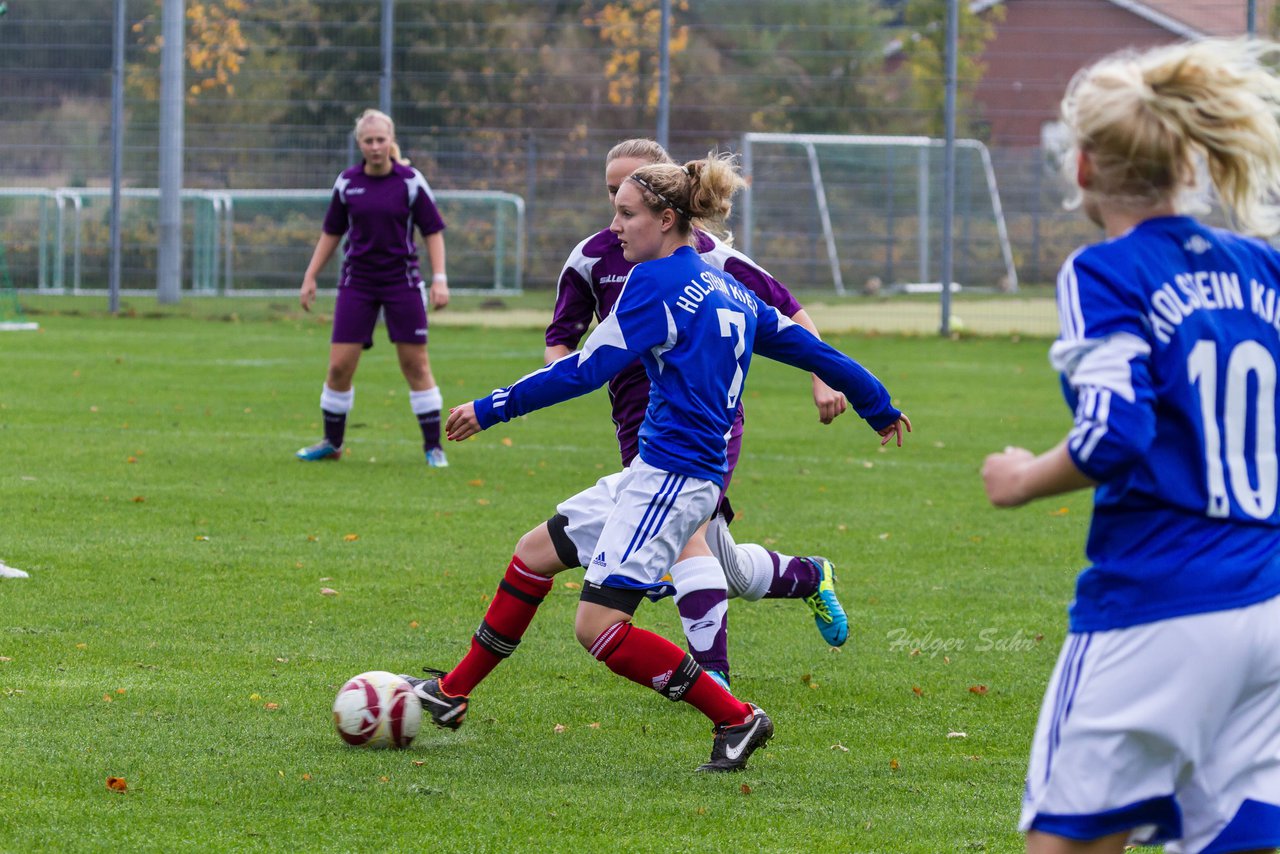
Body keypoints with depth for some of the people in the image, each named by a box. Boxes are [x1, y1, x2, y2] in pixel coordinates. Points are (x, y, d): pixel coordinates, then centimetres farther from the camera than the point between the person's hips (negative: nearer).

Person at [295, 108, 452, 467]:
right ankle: (332, 442, 17)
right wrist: (310, 278, 9)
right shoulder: (347, 183, 2)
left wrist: (439, 279, -10)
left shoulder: (411, 181, -5)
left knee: (415, 364, -1)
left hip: (402, 282, -2)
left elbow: (433, 231, -1)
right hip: (357, 283, 2)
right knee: (339, 366, -1)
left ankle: (433, 446, 8)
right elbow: (331, 233, 12)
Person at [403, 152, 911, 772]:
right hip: (654, 472, 10)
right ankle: (452, 695, 25)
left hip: (673, 477, -10)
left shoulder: (657, 281, -11)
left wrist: (489, 410, -8)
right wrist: (880, 408, 33)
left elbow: (586, 369, -14)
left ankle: (736, 719, -8)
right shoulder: (727, 289, 14)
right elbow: (806, 348, 21)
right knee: (535, 552, 16)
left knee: (598, 627, -14)